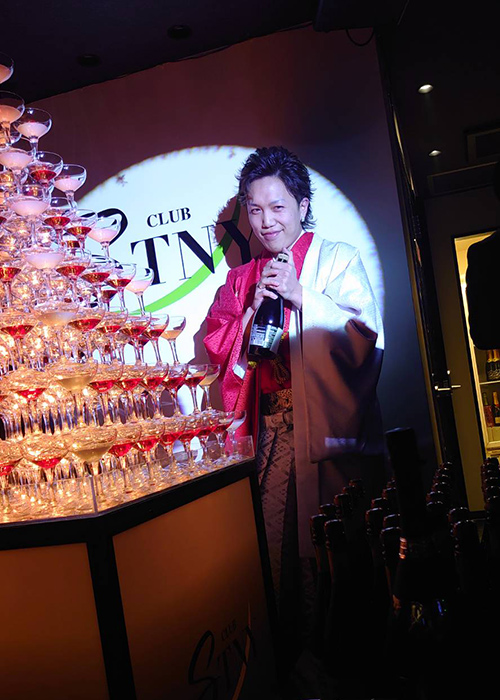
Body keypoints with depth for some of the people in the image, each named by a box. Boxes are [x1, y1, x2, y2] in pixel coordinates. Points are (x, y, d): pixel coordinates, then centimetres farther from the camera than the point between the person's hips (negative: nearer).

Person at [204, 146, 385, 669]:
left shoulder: (337, 259, 5)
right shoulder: (241, 279, 16)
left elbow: (365, 337, -6)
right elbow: (218, 351, 8)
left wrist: (299, 295, -14)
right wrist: (253, 308, -7)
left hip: (331, 428, -3)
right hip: (272, 430, 4)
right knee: (279, 547, 6)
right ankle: (299, 653, 24)